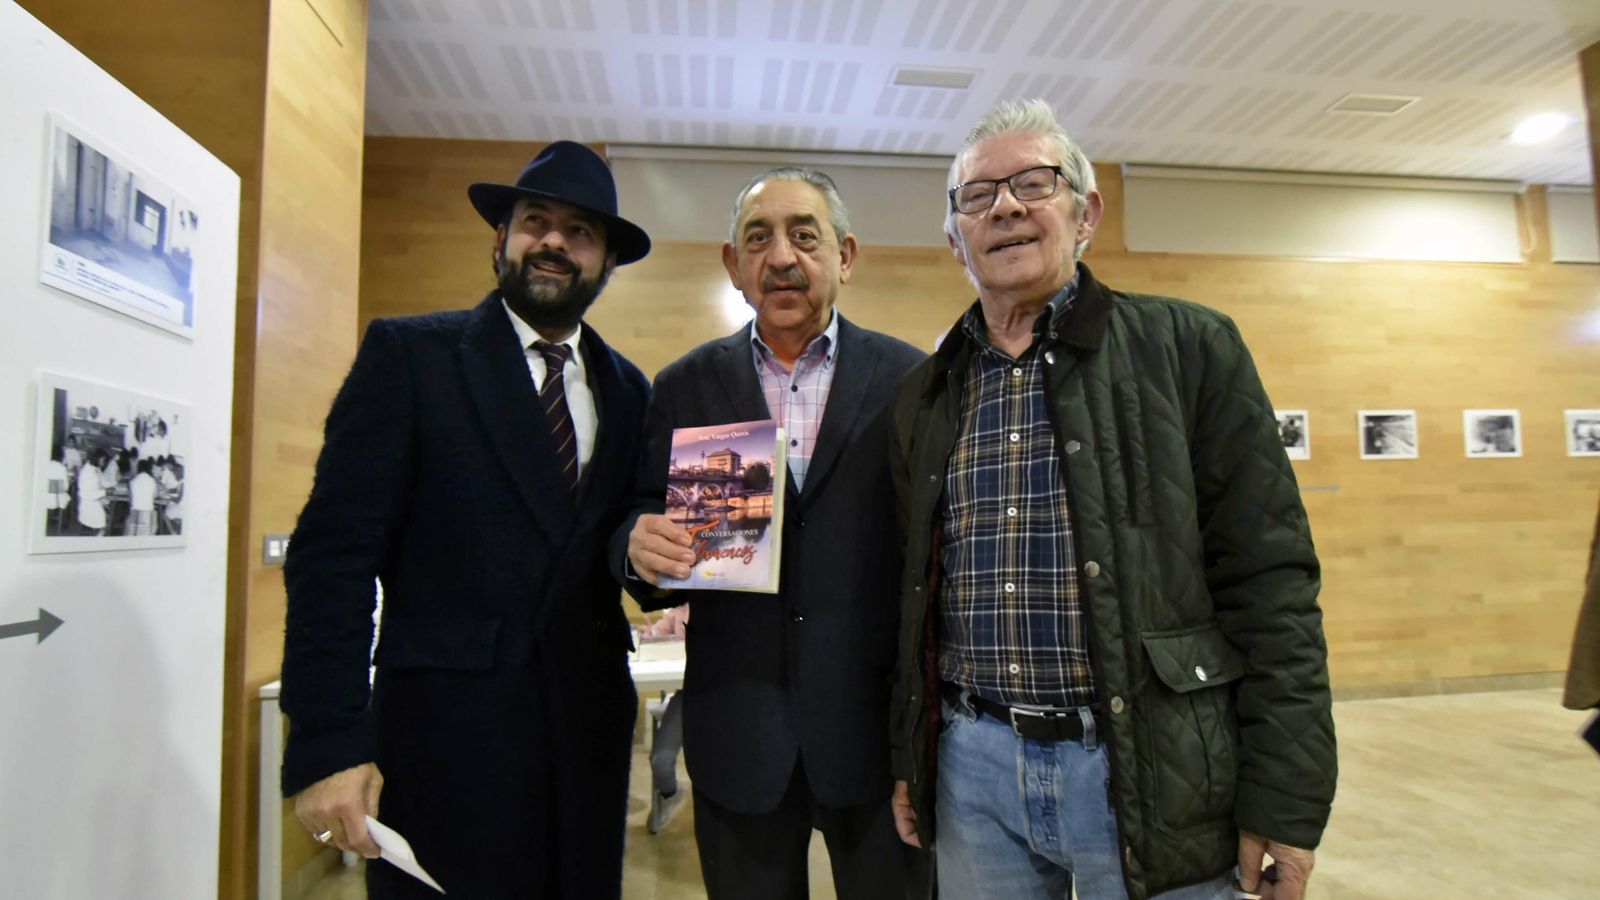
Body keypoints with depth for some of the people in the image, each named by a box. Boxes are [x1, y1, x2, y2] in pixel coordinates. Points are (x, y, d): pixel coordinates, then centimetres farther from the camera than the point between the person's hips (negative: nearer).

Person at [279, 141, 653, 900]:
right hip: (444, 736, -4)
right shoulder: (407, 354, -3)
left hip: (586, 734, 4)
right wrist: (327, 743, -13)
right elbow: (333, 552, -8)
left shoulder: (628, 390, 8)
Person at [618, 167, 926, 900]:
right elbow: (640, 519, 5)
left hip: (876, 721, -1)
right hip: (737, 726, 2)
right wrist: (640, 545, -18)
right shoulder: (683, 387, 4)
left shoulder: (908, 379, -1)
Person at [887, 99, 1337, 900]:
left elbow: (1269, 583, -6)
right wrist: (906, 761, 11)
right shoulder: (923, 398, 7)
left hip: (1151, 775, -3)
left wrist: (1284, 799, -8)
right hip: (972, 772, 4)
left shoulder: (1189, 349, -3)